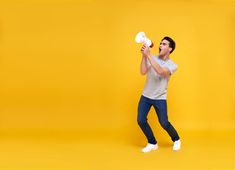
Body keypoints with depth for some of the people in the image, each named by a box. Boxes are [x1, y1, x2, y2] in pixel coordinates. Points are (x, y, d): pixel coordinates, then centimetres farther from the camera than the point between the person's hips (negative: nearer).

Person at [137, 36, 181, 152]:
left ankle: (176, 140, 28)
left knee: (164, 123, -3)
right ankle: (152, 143, 17)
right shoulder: (152, 58, -3)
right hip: (146, 96, 3)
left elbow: (160, 71, -32)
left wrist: (148, 55, -36)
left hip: (160, 98, -3)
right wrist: (144, 56, -29)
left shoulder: (172, 65, -11)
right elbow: (143, 72, -18)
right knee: (141, 121, -5)